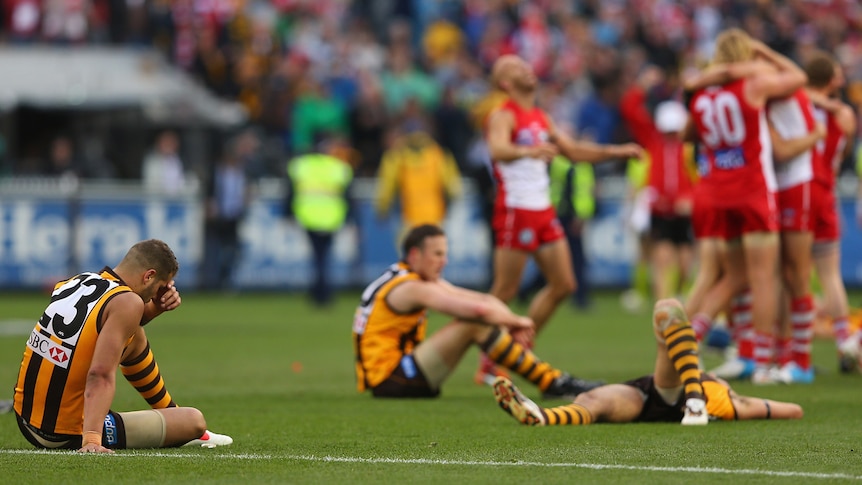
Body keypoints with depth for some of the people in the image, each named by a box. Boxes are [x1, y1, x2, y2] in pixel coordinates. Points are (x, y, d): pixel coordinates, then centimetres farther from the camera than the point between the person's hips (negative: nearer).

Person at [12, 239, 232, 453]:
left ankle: (171, 412, 46)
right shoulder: (128, 303, -18)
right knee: (195, 421, 5)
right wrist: (91, 440, -38)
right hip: (70, 436, -8)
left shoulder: (75, 281, 5)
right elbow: (101, 375, -30)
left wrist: (155, 307, 9)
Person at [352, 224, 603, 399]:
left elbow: (485, 300, 10)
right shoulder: (411, 288, -16)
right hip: (389, 382, -10)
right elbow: (478, 309, -23)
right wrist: (516, 322, -7)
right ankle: (554, 384, -17)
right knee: (474, 323, -19)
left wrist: (510, 323, -8)